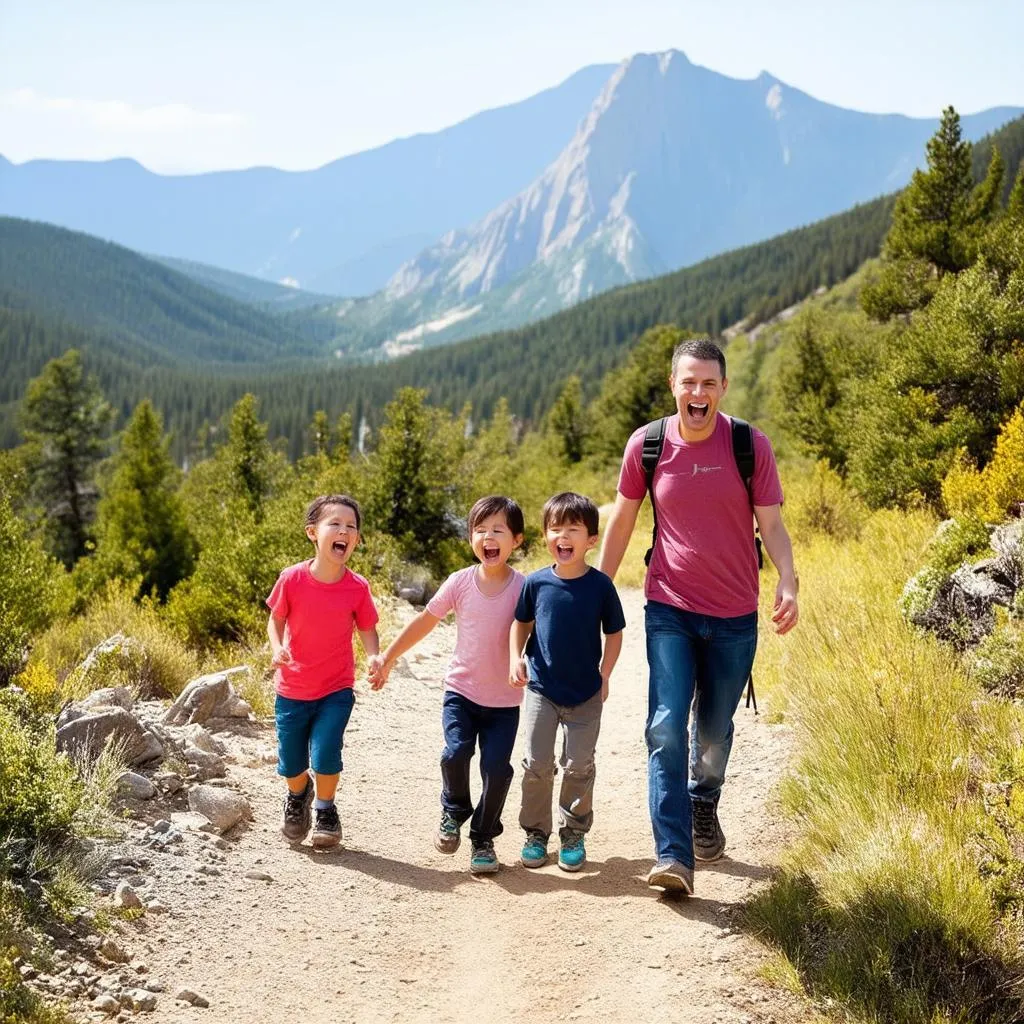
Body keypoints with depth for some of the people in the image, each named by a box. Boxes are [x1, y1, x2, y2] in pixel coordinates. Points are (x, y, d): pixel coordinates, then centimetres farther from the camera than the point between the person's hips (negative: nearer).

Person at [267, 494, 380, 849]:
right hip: (292, 689, 1)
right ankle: (299, 795, 46)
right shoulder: (292, 579, -14)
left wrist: (376, 659, -20)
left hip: (336, 690, -1)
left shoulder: (358, 588, -12)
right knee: (291, 763, 10)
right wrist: (277, 649, -20)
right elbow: (275, 620, -1)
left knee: (325, 756, -13)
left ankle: (325, 810, 18)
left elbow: (367, 630, -1)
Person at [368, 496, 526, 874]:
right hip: (461, 690, 1)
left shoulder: (524, 588, -8)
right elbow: (424, 622, 6)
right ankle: (454, 813, 13)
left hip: (505, 700, -1)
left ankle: (483, 839, 14)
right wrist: (387, 658, 9)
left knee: (497, 767, -8)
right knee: (455, 753, -17)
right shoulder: (460, 583, -4)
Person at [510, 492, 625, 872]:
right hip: (541, 689, 1)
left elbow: (614, 632, 1)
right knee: (537, 765, 3)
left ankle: (573, 834, 21)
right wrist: (516, 657, -5)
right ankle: (535, 833, 18)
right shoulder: (536, 583, -7)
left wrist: (604, 676, -4)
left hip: (586, 695, -1)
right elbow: (521, 622, 9)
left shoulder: (600, 585, -10)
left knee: (579, 767, 5)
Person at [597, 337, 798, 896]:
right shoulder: (646, 445, -4)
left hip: (734, 617, 1)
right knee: (666, 728, -13)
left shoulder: (751, 445, -7)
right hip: (669, 610, 0)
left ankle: (703, 805, 44)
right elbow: (621, 520, 8)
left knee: (715, 729, 14)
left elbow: (771, 524, -5)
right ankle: (673, 856, -12)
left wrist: (788, 580, -24)